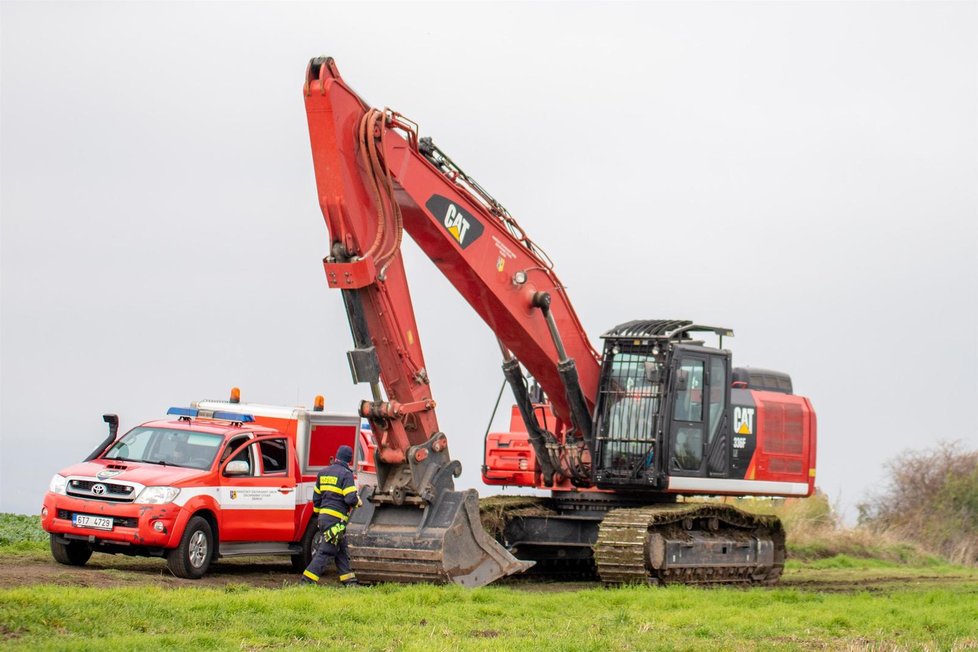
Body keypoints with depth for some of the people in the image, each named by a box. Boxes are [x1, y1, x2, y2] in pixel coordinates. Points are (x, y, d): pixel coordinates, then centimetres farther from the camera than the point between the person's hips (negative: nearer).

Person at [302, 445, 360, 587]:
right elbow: (350, 498, -17)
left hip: (323, 516, 8)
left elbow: (316, 496, 19)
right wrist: (358, 501, 4)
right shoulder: (346, 474, -10)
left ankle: (348, 580, 17)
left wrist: (318, 513, 30)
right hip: (336, 519, -8)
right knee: (326, 550, -7)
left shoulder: (323, 472, 14)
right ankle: (308, 579, -12)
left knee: (341, 549, 15)